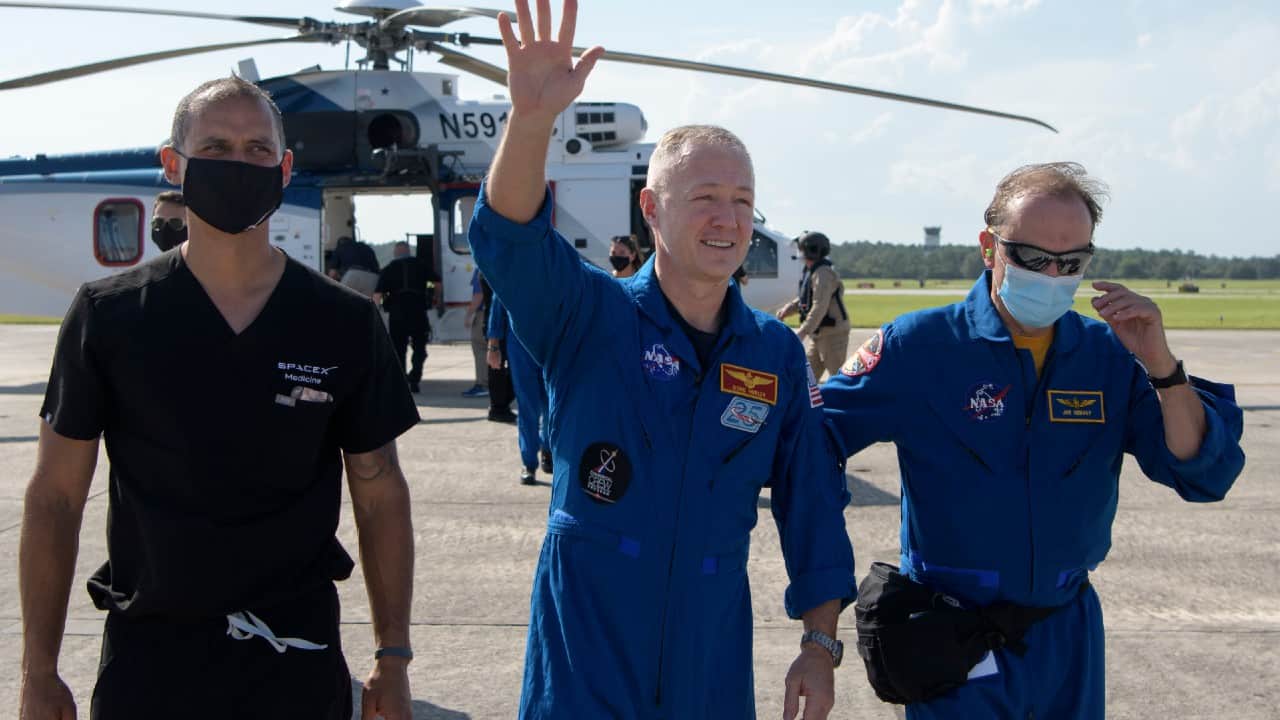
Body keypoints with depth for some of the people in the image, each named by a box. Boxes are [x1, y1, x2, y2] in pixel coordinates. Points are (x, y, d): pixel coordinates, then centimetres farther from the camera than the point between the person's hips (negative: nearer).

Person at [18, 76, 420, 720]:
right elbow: (54, 497, 1)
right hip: (145, 659, 0)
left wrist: (393, 658, 3)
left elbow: (380, 496, 5)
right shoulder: (108, 316, -2)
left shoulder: (345, 323, -1)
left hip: (297, 663, 1)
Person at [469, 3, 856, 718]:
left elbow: (812, 503, 7)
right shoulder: (590, 316, -5)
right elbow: (510, 238, -24)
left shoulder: (777, 352, 3)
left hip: (712, 662, 3)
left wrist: (821, 645, 4)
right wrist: (532, 117, -41)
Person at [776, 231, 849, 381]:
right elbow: (803, 299, 20)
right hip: (818, 334, 10)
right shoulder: (810, 271, 11)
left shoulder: (823, 274, -21)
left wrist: (803, 331, -32)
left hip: (833, 333, -10)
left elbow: (819, 307, -28)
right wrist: (787, 310, 3)